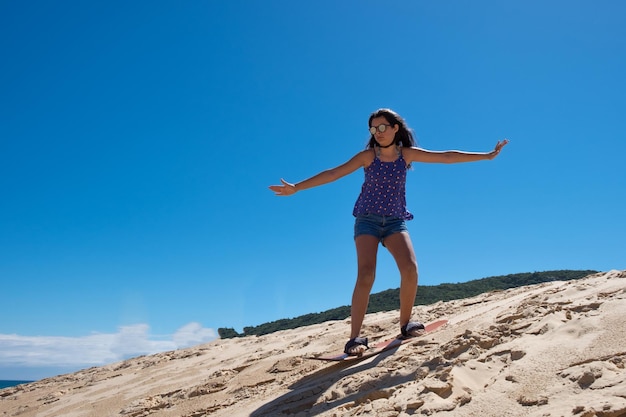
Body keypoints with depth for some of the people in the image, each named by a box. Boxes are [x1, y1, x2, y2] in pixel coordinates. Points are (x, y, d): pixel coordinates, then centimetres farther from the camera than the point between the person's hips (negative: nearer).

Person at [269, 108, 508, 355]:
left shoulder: (407, 154, 1)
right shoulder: (368, 156, -4)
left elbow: (447, 157, 2)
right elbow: (333, 173, -7)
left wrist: (487, 155, 1)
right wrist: (296, 188, -12)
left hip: (395, 221, 2)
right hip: (367, 220, -2)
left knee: (410, 269, -20)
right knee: (366, 275, -17)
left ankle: (405, 324, 1)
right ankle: (355, 337, -15)